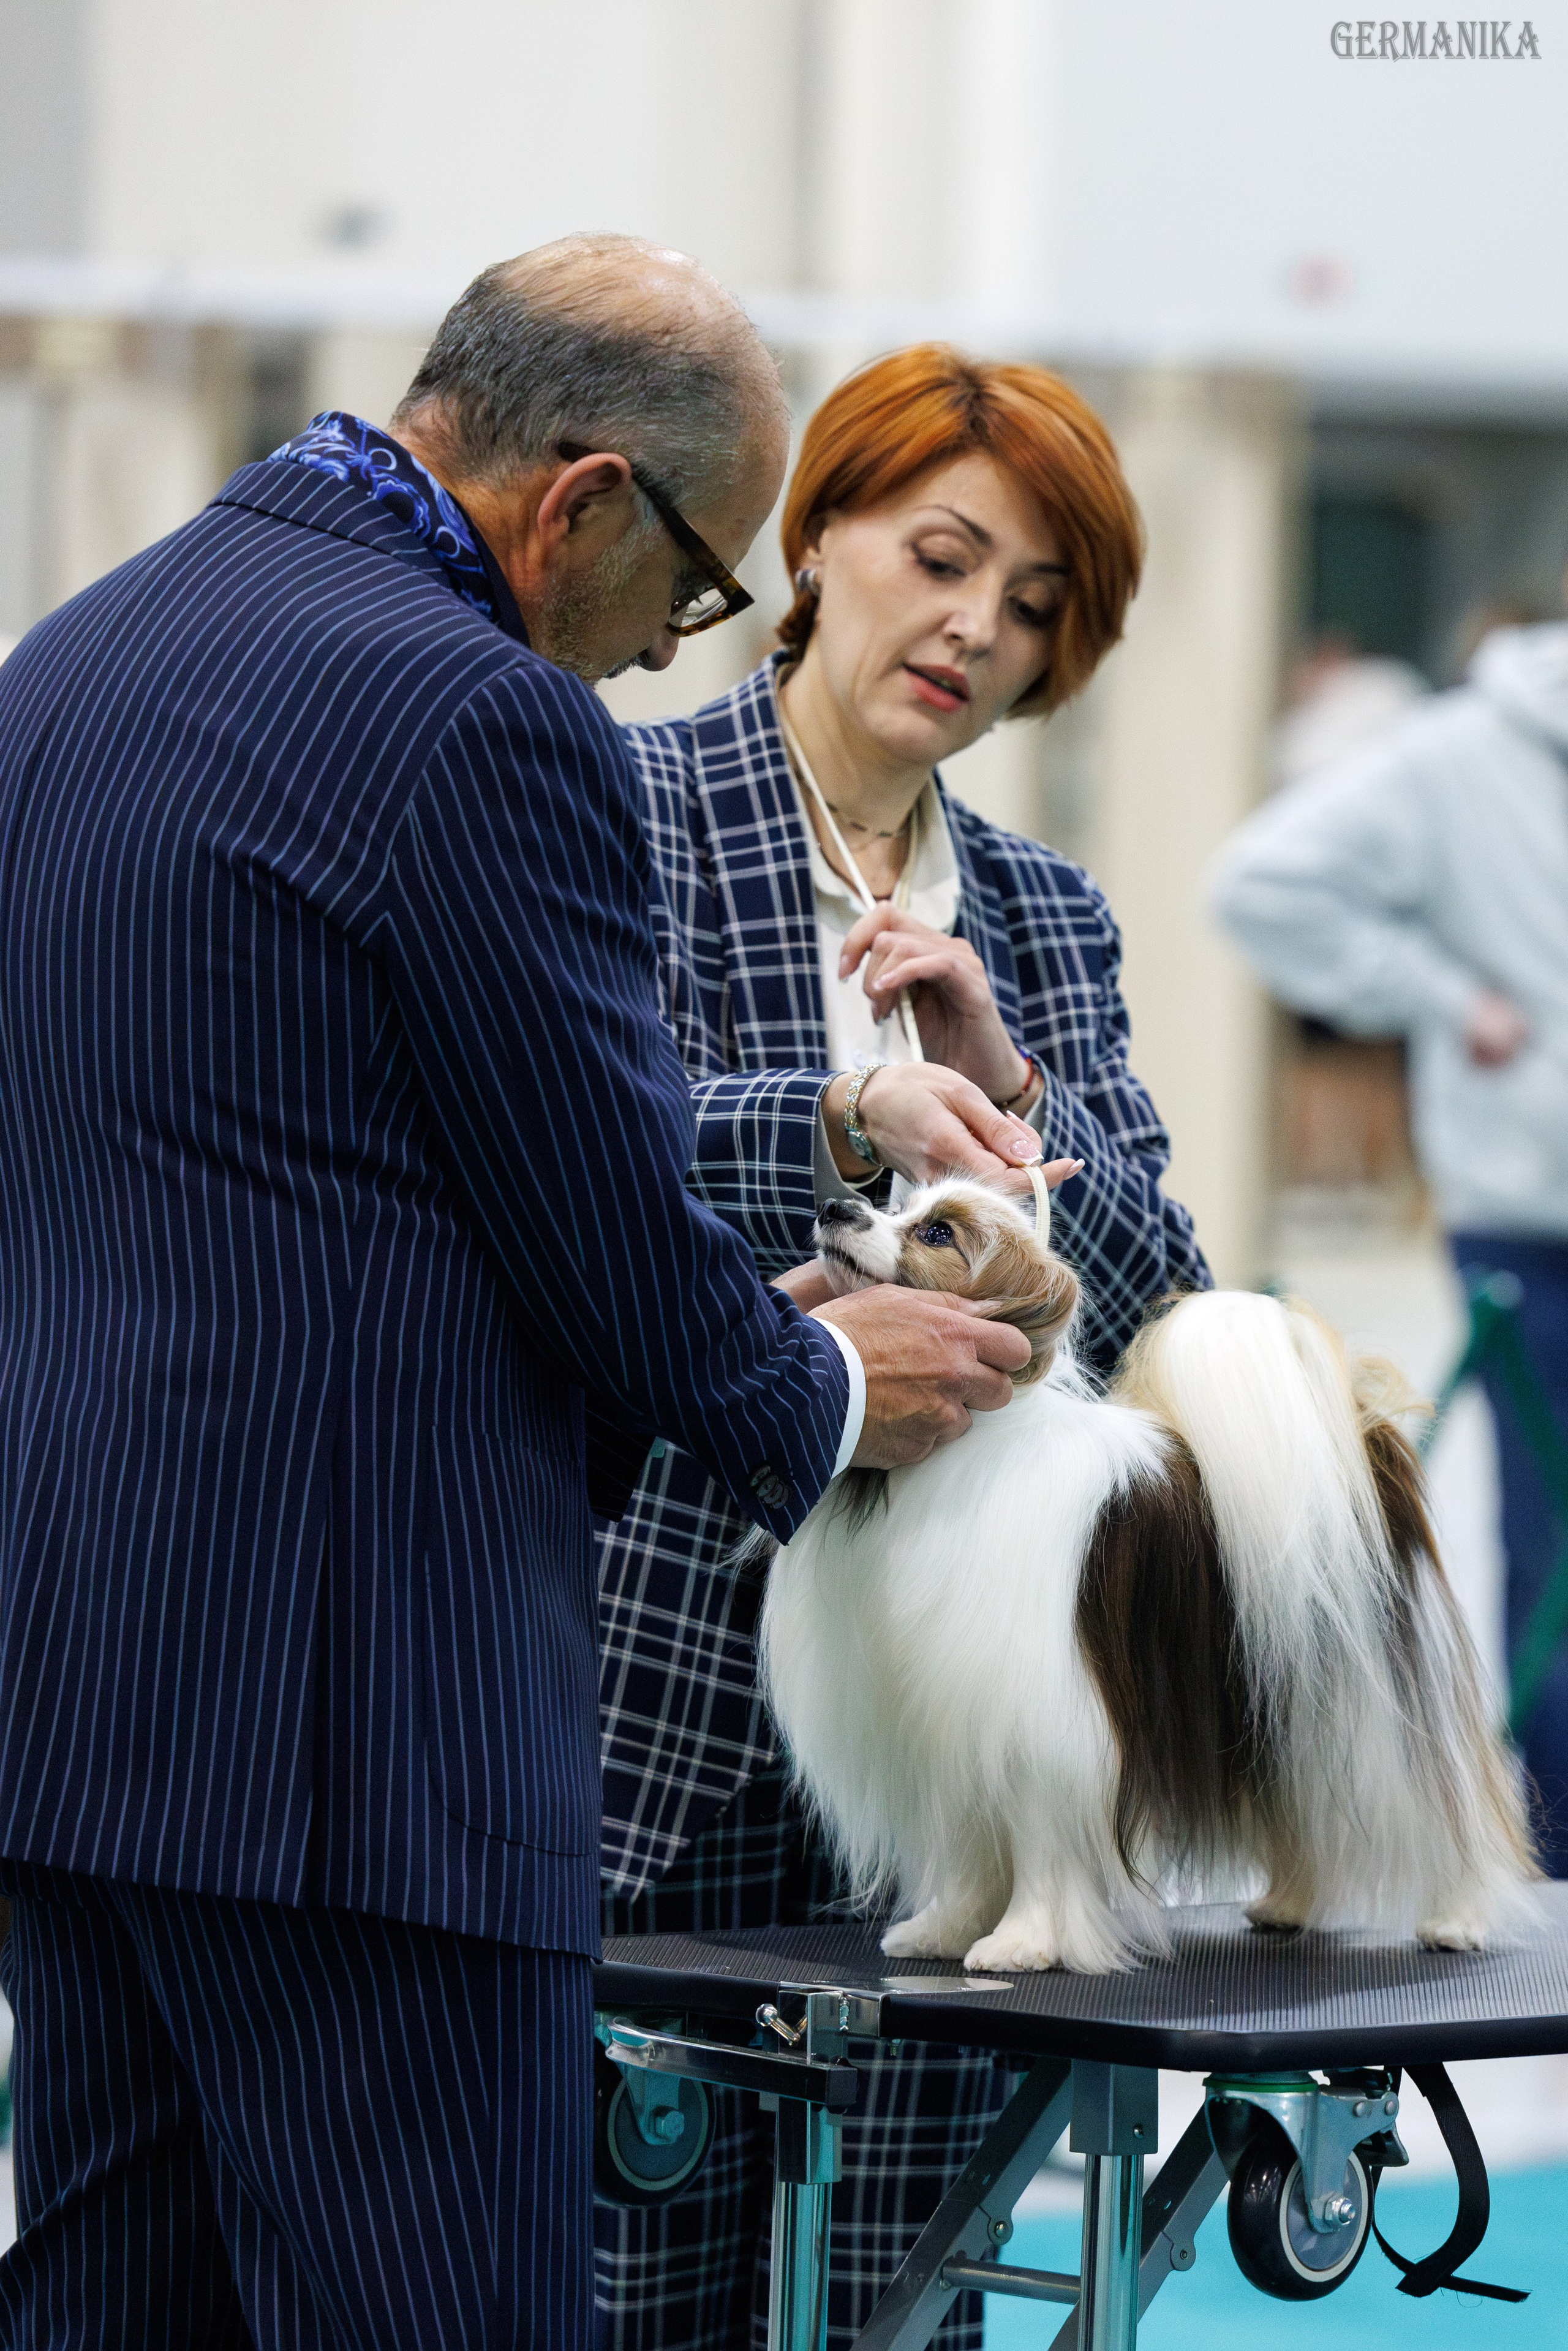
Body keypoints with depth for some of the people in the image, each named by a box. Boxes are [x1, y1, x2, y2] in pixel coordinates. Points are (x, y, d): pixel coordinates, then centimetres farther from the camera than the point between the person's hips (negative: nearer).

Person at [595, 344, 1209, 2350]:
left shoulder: (1047, 921, 17)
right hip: (663, 1665, -5)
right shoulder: (626, 815, 0)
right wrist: (849, 1117, -30)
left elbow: (1157, 1314, 9)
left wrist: (1003, 1078, -6)